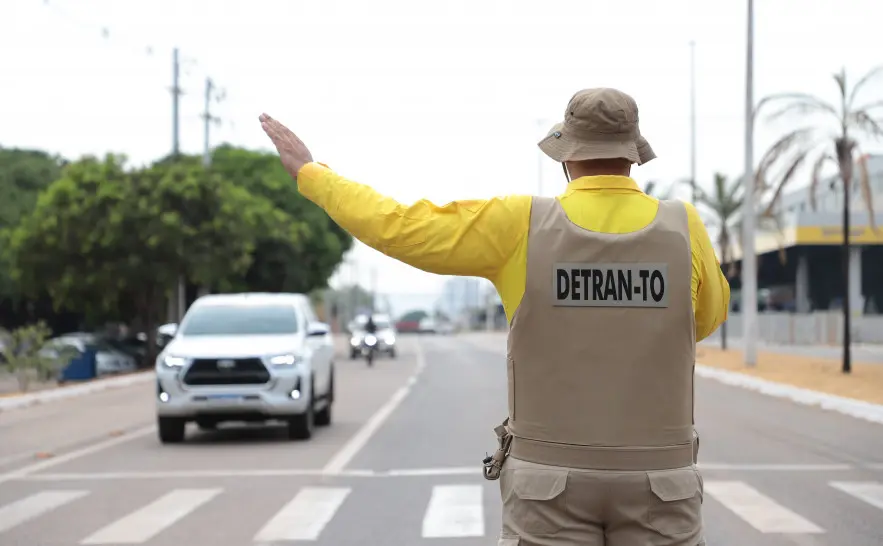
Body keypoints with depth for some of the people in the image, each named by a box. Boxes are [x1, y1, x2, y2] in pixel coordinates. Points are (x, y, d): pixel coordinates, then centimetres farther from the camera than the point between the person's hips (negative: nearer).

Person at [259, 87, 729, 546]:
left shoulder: (520, 225, -10)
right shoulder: (683, 227, -6)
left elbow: (396, 226, -3)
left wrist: (308, 172, 11)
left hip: (552, 478, -1)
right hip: (658, 480, 1)